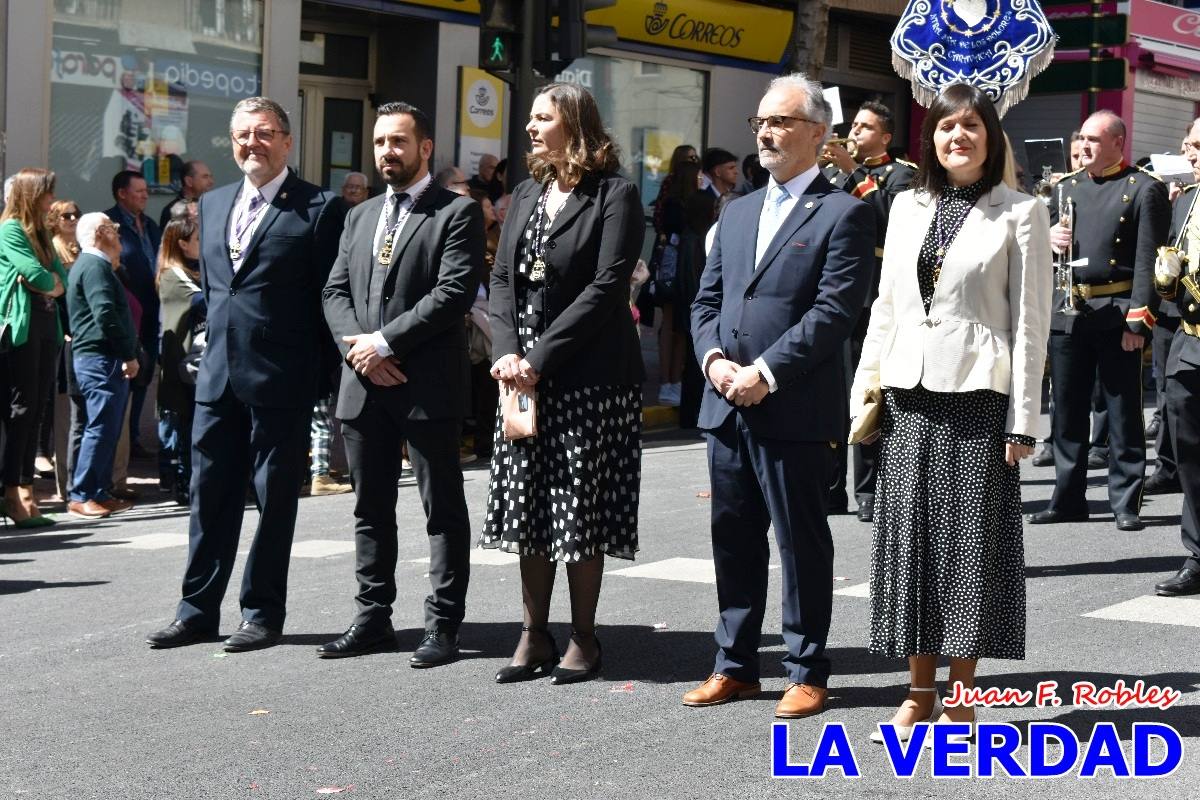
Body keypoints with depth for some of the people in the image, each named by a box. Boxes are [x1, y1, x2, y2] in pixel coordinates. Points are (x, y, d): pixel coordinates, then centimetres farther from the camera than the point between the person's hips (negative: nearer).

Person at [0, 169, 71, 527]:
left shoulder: (41, 233, 19)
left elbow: (61, 280, 11)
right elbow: (38, 277, -15)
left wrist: (43, 280, -8)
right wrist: (50, 281, 4)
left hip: (46, 326, 8)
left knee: (36, 410, 6)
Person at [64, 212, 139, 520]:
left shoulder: (92, 265, 21)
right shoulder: (95, 266, -13)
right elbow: (105, 314, -23)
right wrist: (128, 354, -19)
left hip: (98, 359, 11)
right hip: (101, 359, -11)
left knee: (106, 429, 13)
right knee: (100, 428, -10)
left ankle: (99, 493, 16)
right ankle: (81, 496, -8)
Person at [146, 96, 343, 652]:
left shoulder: (318, 208, -5)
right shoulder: (212, 205, 14)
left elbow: (329, 298, -5)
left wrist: (325, 379, -7)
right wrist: (215, 348, 16)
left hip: (280, 381, -6)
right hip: (218, 377, 6)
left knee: (274, 497, 4)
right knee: (210, 495, 10)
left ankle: (263, 612, 14)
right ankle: (198, 610, 19)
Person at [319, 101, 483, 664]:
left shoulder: (457, 213, -3)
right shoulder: (360, 217, 18)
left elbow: (454, 292, -14)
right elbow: (335, 291, 13)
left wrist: (386, 341, -15)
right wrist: (359, 349, -5)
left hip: (428, 386, -6)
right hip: (364, 385, 6)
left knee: (443, 510, 1)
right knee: (371, 509, 11)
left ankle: (443, 625, 5)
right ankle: (372, 619, 19)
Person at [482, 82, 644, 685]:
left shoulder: (614, 196, -6)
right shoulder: (527, 195, 15)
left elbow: (606, 289, -14)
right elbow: (501, 279, 10)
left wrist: (540, 357, -16)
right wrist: (506, 352, -6)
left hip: (588, 377, -6)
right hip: (524, 375, 6)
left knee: (581, 512, -1)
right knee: (528, 506, 8)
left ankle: (583, 639, 9)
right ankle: (534, 637, 16)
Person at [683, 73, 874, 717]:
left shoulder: (844, 214, -5)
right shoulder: (737, 212, 17)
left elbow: (834, 312, -14)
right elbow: (706, 300, 17)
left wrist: (764, 372, -17)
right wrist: (714, 358, -3)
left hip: (795, 410, -7)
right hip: (727, 404, 7)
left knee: (802, 543, 3)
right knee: (734, 540, 12)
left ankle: (807, 672, 12)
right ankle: (735, 665, 23)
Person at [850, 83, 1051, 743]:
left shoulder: (1020, 214, -1)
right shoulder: (907, 207, 11)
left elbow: (1030, 322, -3)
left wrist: (1023, 420, -8)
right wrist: (864, 391, 8)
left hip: (978, 395, -4)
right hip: (909, 393, 4)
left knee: (973, 539, 0)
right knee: (910, 535, 5)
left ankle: (960, 696, 9)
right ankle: (920, 693, 14)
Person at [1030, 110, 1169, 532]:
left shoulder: (1144, 189, -3)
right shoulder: (1067, 188, 15)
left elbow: (1148, 259, -9)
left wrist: (1138, 320, -17)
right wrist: (1048, 238, -3)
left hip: (1116, 313, -5)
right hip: (1067, 310, 6)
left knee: (1123, 413, 2)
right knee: (1067, 411, 9)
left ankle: (1126, 502, 8)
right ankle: (1068, 499, 17)